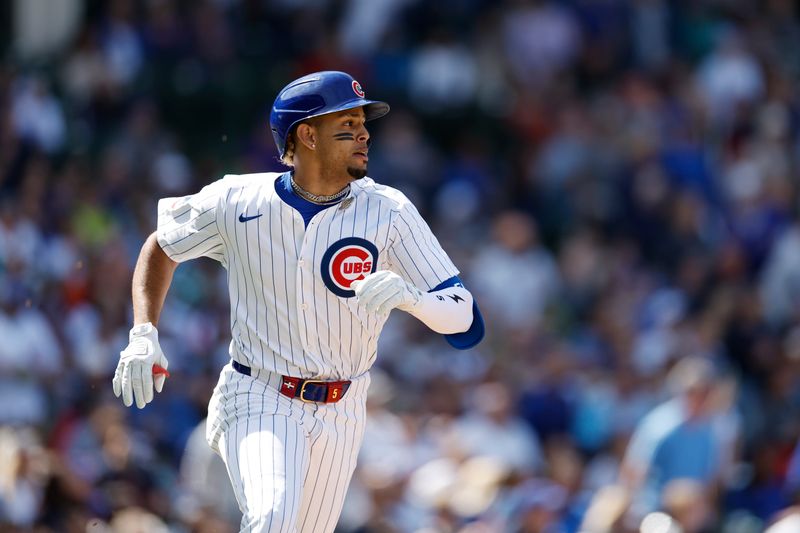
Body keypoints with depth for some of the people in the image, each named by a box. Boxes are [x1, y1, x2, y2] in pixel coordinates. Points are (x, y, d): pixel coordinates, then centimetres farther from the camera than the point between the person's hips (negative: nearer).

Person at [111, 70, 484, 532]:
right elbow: (162, 247, 12)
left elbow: (467, 324, -13)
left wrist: (409, 297, -34)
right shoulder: (238, 201, -8)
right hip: (257, 403, -2)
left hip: (341, 413, 3)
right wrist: (143, 335, -1)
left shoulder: (388, 212, -9)